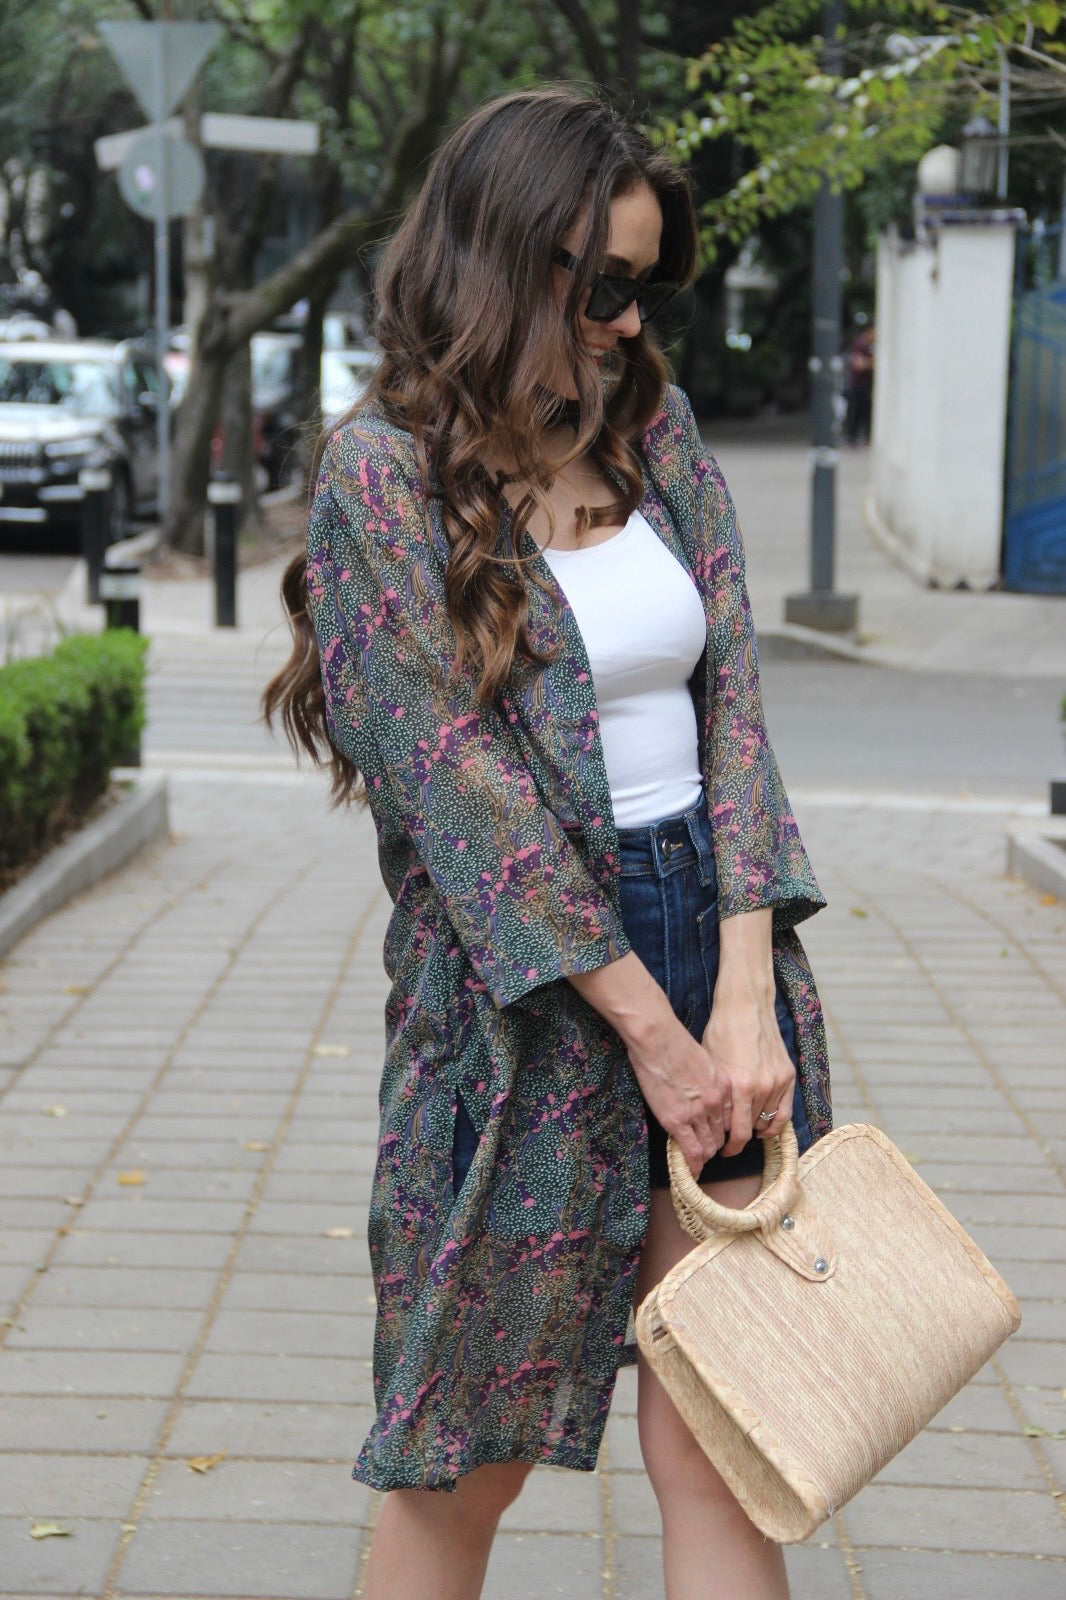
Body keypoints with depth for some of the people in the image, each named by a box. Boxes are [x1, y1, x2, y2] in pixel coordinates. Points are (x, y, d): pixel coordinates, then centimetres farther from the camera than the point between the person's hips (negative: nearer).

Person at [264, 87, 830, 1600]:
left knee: (719, 1448, 4)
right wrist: (653, 1029, -13)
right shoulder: (385, 469, -8)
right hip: (523, 986, -4)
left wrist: (746, 995, -10)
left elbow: (731, 698, 2)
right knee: (468, 1456, 7)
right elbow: (462, 779, -13)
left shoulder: (656, 428, 8)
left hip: (720, 945, 5)